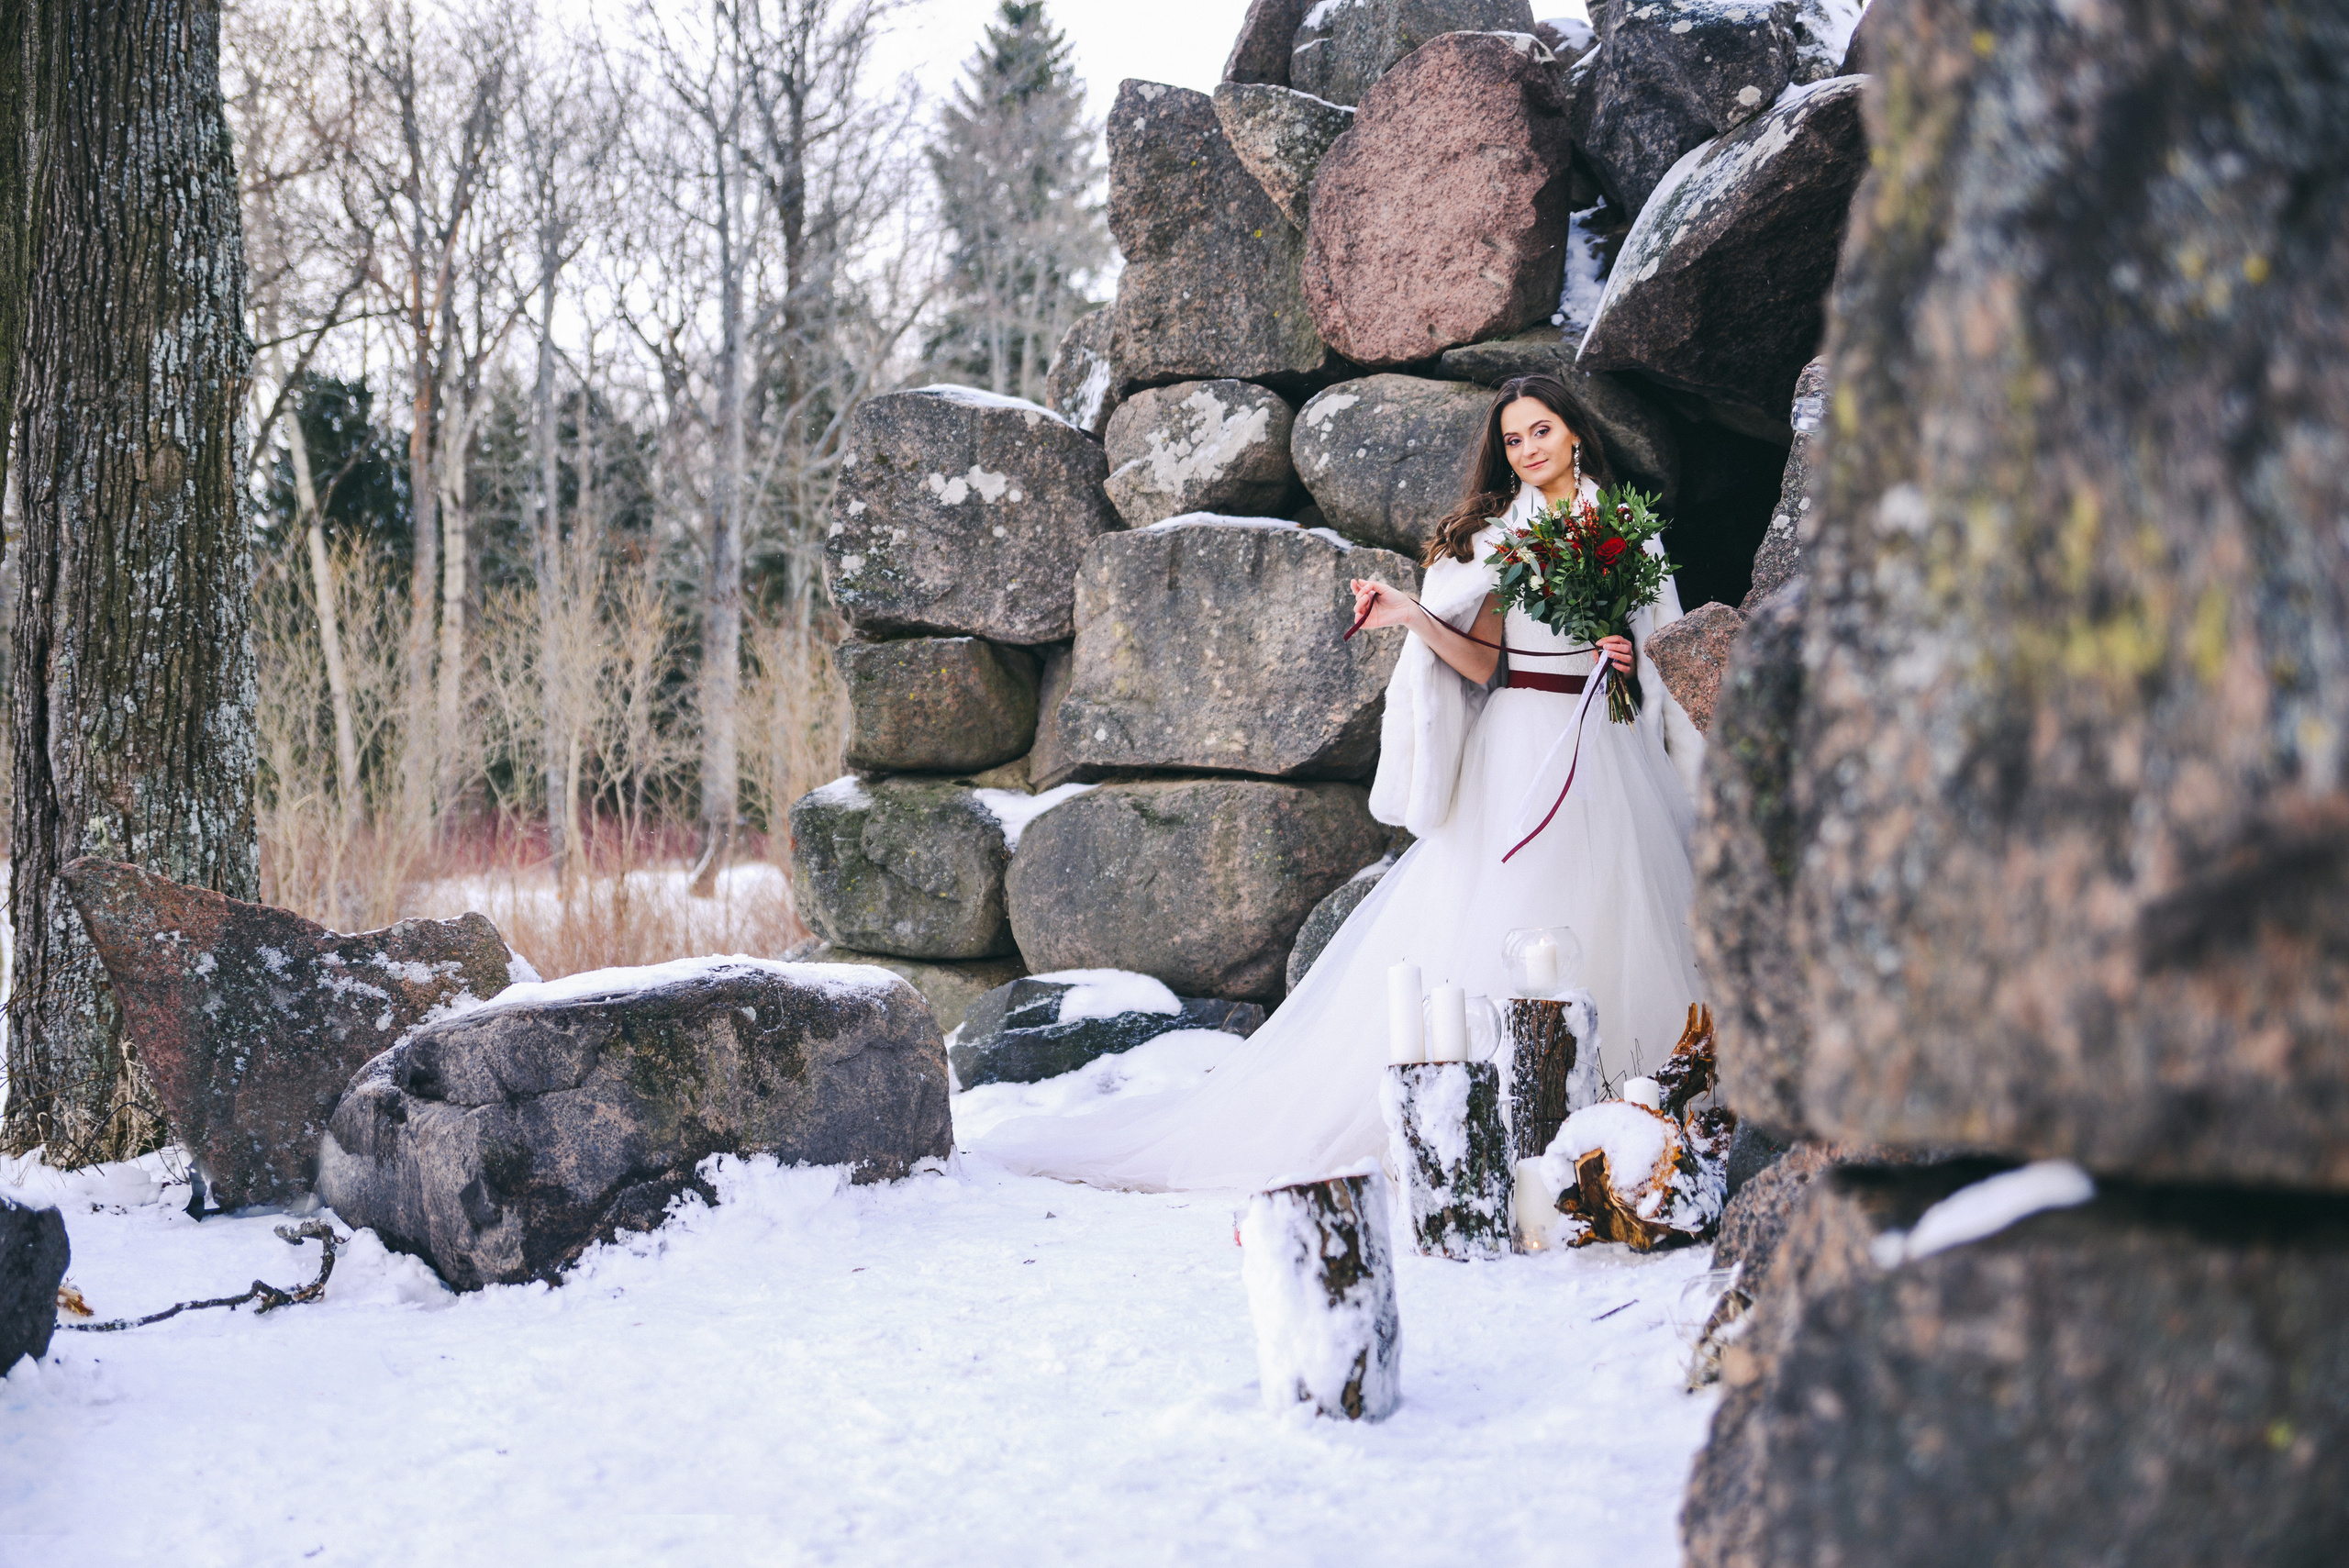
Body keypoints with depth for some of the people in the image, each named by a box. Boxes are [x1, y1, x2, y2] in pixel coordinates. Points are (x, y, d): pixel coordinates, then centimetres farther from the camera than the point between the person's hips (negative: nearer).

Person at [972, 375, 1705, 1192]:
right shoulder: (1490, 532, 3)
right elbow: (1481, 664, -1)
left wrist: (1637, 658, -4)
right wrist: (1414, 617, -16)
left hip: (1616, 756, 3)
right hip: (1522, 750, -3)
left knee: (1612, 929, 0)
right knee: (1490, 937, -10)